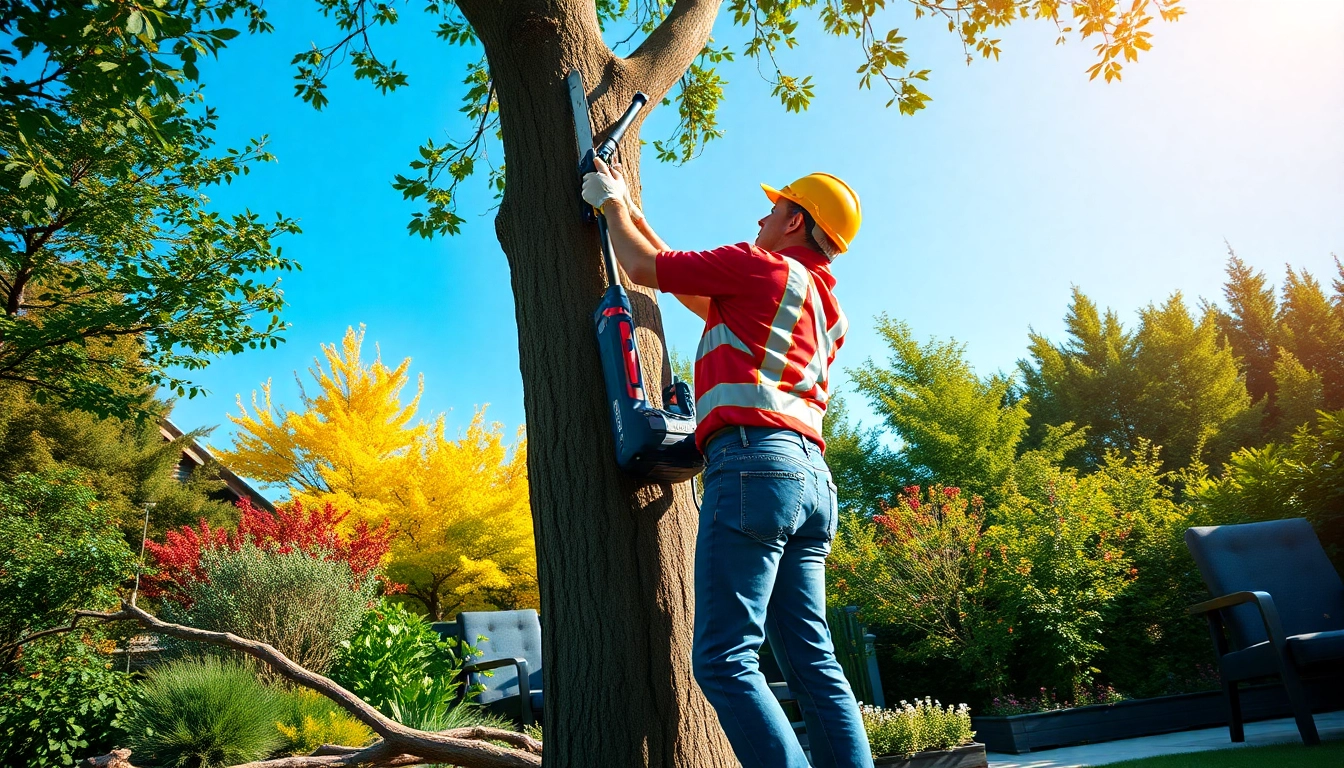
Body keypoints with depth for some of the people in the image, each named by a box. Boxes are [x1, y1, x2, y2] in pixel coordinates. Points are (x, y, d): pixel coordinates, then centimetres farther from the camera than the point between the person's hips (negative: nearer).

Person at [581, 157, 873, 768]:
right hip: (810, 473, 9)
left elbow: (644, 268, 9)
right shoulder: (828, 307, 29)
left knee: (724, 660, -10)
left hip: (753, 461, -9)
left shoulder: (759, 265, 4)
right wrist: (631, 209, 42)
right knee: (813, 662, 8)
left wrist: (611, 203, 29)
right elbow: (697, 293, 35)